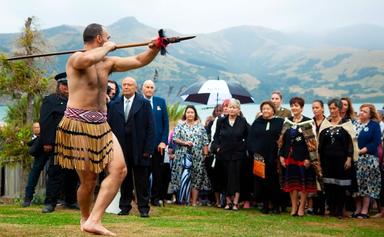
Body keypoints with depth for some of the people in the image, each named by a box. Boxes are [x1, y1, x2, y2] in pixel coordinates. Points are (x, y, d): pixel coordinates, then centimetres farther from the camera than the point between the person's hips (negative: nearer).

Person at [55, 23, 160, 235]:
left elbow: (139, 61, 20)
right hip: (78, 125, -8)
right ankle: (85, 218, 25)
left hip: (101, 126, 8)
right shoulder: (76, 59, -9)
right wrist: (107, 48, -16)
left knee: (119, 170, -11)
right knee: (89, 180, -2)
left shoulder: (107, 63, 16)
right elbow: (88, 59, -34)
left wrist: (155, 49, 4)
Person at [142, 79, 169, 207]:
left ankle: (155, 197, 13)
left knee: (158, 172, 5)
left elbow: (166, 123, 6)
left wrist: (164, 141, -3)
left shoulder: (161, 102, 7)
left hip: (158, 143, 2)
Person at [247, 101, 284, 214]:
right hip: (259, 157, 2)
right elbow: (249, 139, 10)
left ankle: (275, 205, 6)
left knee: (274, 182, -2)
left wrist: (280, 154, -9)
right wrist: (252, 151, -1)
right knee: (261, 182, 2)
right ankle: (265, 205, 9)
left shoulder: (280, 122, 4)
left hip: (273, 158, -2)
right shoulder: (257, 123, 12)